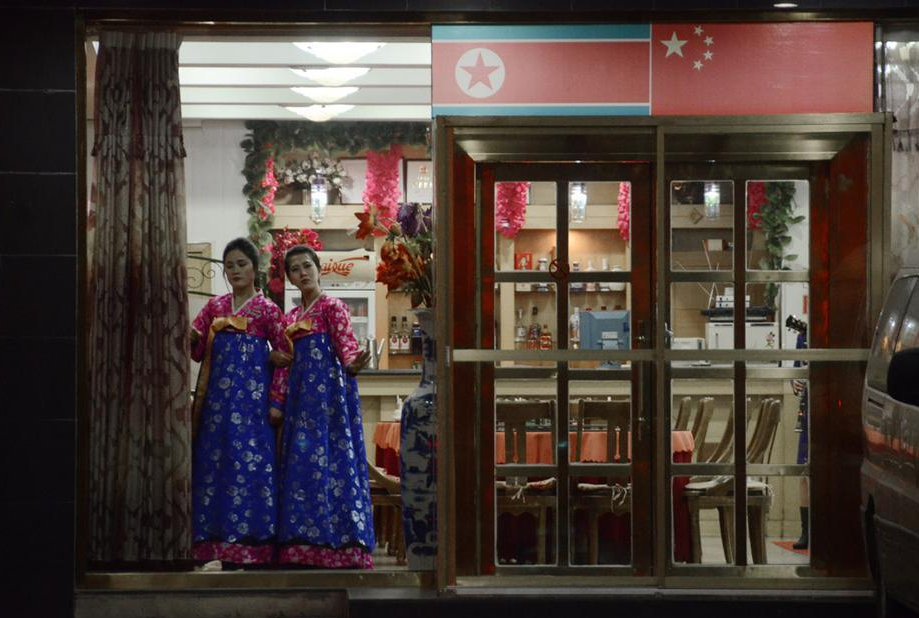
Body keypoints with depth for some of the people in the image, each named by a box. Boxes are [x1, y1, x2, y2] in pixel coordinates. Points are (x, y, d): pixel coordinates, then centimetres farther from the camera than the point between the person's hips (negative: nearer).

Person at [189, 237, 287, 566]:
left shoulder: (267, 310, 4)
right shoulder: (214, 307, 14)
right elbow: (196, 347, 8)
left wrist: (277, 400, -5)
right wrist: (189, 336, -15)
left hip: (252, 397, -4)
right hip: (218, 397, 4)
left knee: (252, 462, -8)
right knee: (215, 462, 0)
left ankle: (255, 545, -7)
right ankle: (223, 544, 3)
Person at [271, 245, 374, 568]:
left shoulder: (333, 306, 1)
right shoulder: (290, 317, 19)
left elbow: (346, 341, -13)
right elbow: (285, 363, 18)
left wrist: (352, 365, -35)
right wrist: (276, 403, 9)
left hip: (329, 390, -6)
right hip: (300, 395, 7)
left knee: (331, 459, -12)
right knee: (300, 461, 1)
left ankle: (339, 542, -13)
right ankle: (306, 545, 1)